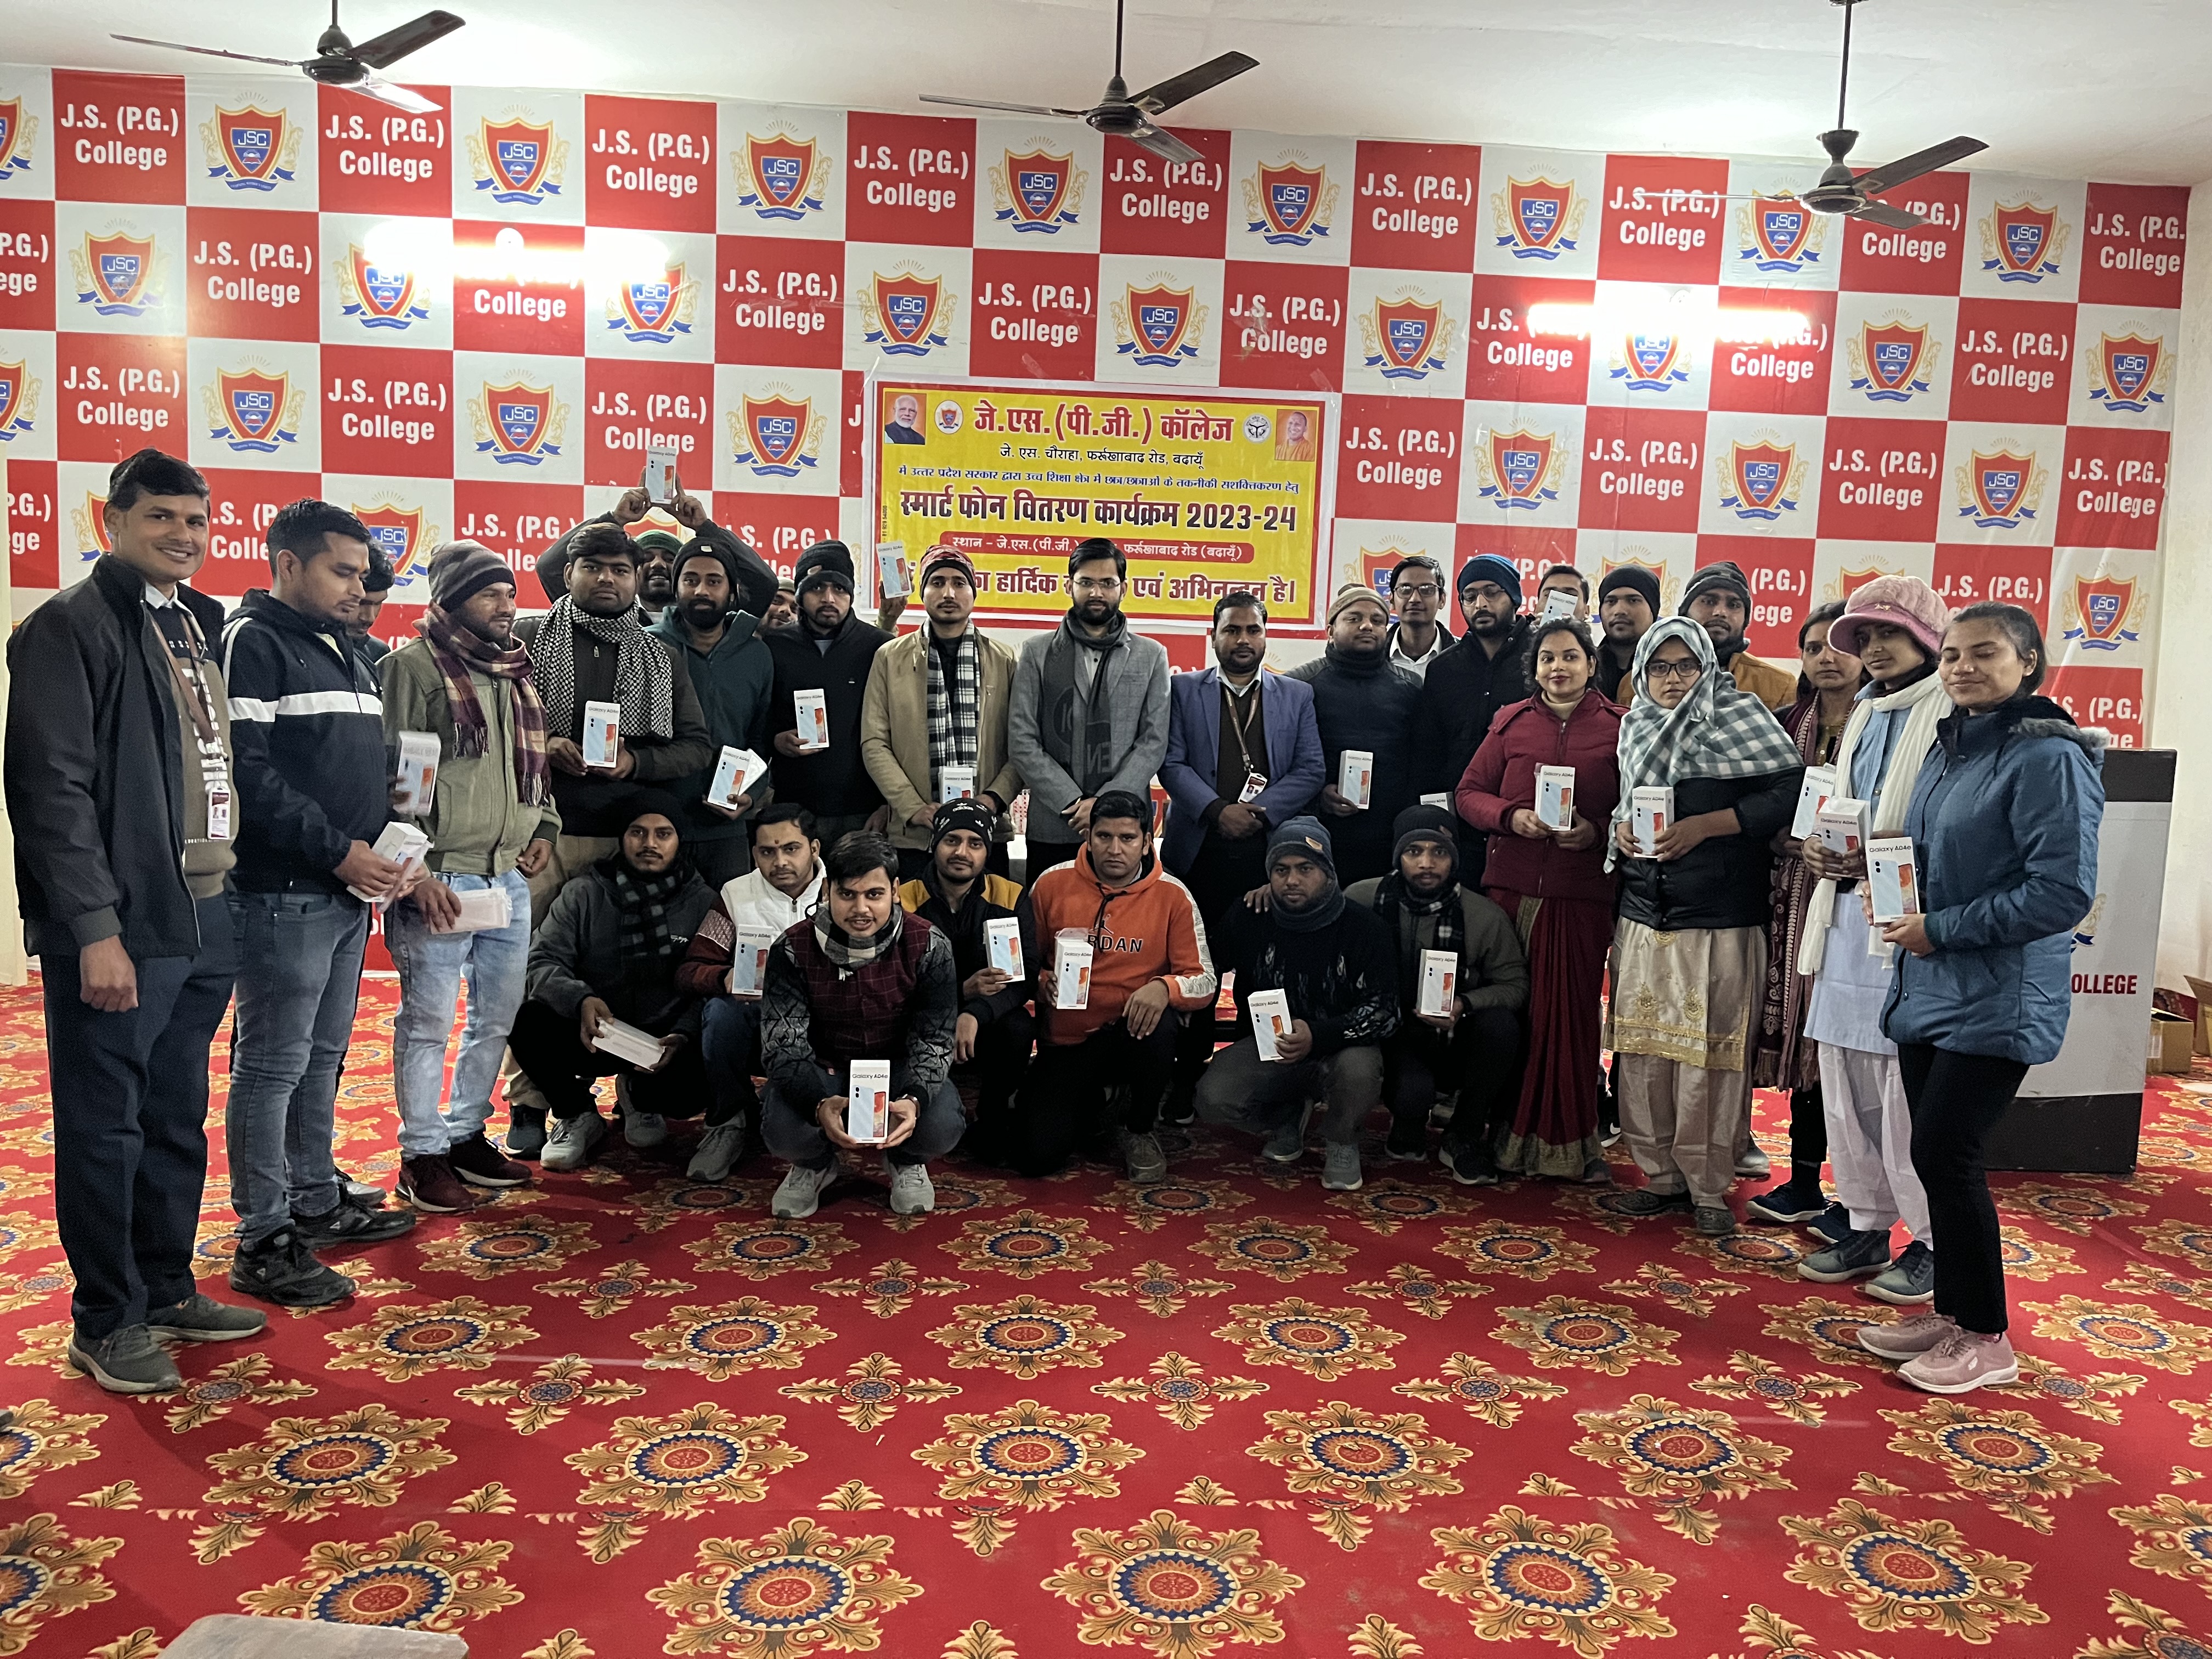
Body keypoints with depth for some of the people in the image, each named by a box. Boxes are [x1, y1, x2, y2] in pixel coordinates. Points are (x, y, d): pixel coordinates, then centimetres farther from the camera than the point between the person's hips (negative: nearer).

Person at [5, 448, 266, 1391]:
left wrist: (230, 892, 12)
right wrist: (94, 928, -18)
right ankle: (105, 1324, 15)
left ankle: (167, 1290, 29)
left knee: (178, 1121, 16)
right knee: (105, 1128, 3)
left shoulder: (202, 626, 16)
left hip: (205, 918, 7)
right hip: (121, 927, -7)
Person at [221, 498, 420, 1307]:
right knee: (272, 1065, -2)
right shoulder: (253, 642, -8)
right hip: (284, 894, -9)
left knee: (322, 1057, 17)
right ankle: (263, 1240, 5)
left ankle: (316, 1201, 29)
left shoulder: (342, 649, 18)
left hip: (349, 892, 9)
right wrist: (336, 850, -19)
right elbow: (248, 772, -18)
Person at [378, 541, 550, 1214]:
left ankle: (467, 1133, 29)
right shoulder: (413, 666, -8)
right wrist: (417, 871, -16)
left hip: (510, 876, 8)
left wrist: (544, 826, 12)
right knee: (429, 1021, 1)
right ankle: (422, 1153, 13)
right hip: (441, 879, -7)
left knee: (497, 1015, 15)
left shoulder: (515, 668, 15)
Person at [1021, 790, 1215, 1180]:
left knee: (1158, 1021, -38)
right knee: (1034, 1156, -16)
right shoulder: (1052, 884, -4)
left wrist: (1164, 987, -30)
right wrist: (1044, 983, -17)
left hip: (1133, 1034, 0)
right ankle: (1090, 1108, 22)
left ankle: (1139, 1131, -7)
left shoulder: (1173, 896, -7)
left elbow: (1205, 981, -8)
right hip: (1066, 1040, 1)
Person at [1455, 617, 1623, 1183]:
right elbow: (1468, 791, 9)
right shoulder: (1511, 722, 10)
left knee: (1571, 1010, 4)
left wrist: (1597, 830, -14)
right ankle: (1504, 1131, 10)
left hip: (1584, 896, -1)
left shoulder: (1621, 727, 5)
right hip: (1511, 887, 1)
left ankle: (1567, 1141, 16)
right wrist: (1511, 816, -8)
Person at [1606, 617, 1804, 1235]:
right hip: (1643, 915, 5)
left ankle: (1709, 1187, 9)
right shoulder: (1635, 728, 14)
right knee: (1642, 1047, 4)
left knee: (1710, 1054, -2)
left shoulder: (1741, 717, -1)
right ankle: (1661, 1175, 17)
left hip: (1720, 921, -4)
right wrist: (1620, 828, 0)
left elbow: (1787, 794, -10)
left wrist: (1703, 825, -15)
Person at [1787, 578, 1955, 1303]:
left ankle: (1934, 1242, 12)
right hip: (1848, 915, 8)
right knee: (1846, 1082, 12)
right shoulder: (1864, 714, 17)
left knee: (1909, 1093, -4)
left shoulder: (1958, 715, -9)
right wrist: (1822, 849, 5)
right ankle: (1865, 1225, 25)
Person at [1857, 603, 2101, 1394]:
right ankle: (1951, 1312, 26)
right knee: (1939, 1155, 12)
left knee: (1945, 1153, -6)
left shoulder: (2049, 757, -15)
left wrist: (1941, 930, -17)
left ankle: (1987, 1340, 10)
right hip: (1931, 991, 8)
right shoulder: (1950, 750, 12)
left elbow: (2064, 892, -21)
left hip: (1997, 1000, -8)